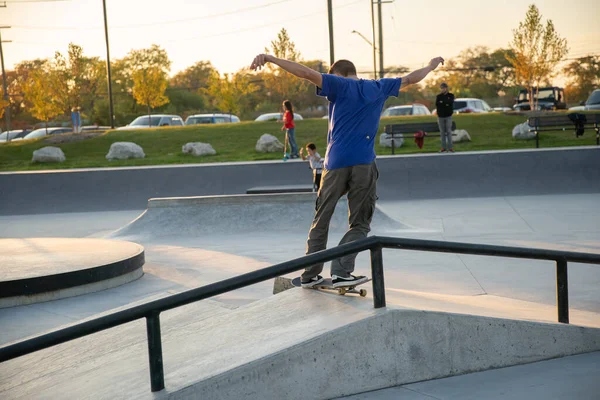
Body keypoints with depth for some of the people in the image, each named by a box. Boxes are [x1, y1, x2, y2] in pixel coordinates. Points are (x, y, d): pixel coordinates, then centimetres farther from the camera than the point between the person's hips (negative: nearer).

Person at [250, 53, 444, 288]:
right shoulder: (378, 88, 14)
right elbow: (409, 79, 27)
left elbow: (306, 72, -8)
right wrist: (431, 66, 45)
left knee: (321, 221, 10)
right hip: (364, 164, 1)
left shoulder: (339, 85, 4)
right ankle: (340, 272, -11)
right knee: (359, 224, 6)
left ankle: (310, 275, 14)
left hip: (336, 163, -1)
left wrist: (269, 58, -10)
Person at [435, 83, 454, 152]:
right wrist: (446, 104, -13)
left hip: (448, 116, -2)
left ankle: (450, 147, -4)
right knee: (442, 132, 2)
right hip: (441, 116, 2)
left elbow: (450, 102, -14)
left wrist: (442, 102, -8)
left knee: (449, 132, -5)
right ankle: (443, 147, 5)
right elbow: (437, 105, -6)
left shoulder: (451, 96, 5)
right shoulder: (439, 96, 9)